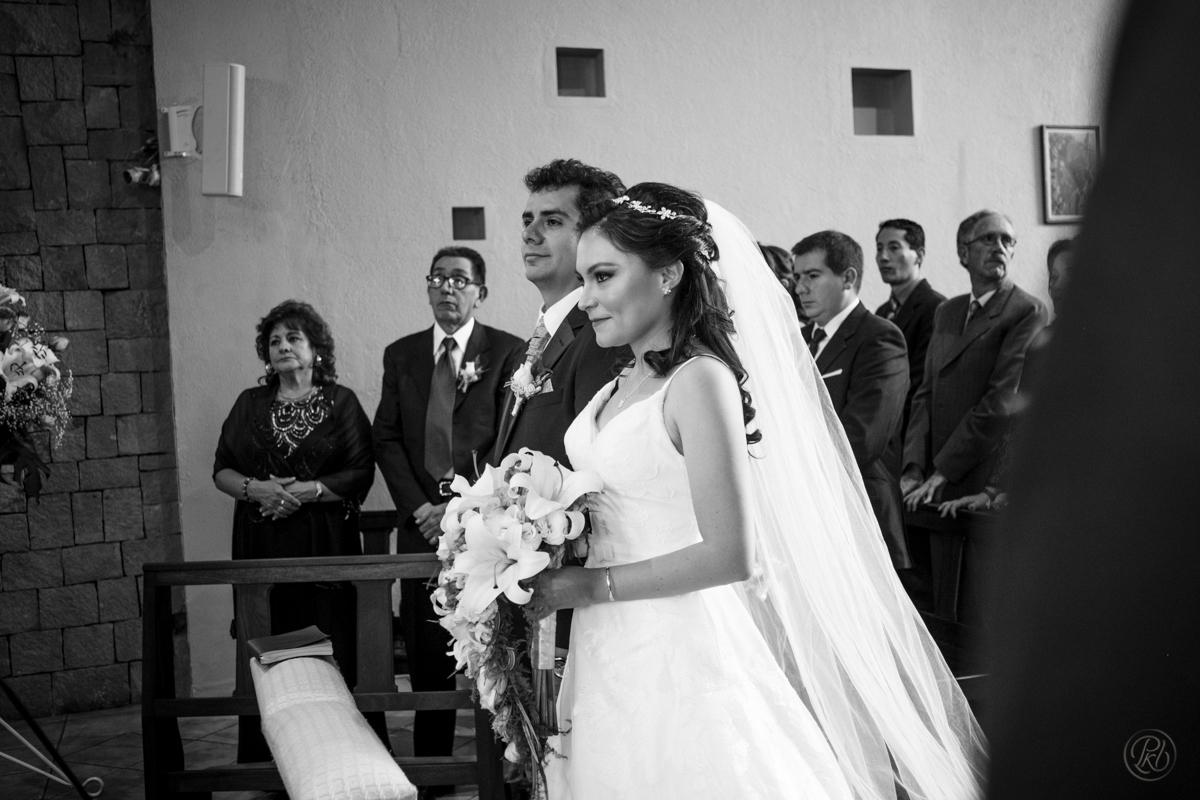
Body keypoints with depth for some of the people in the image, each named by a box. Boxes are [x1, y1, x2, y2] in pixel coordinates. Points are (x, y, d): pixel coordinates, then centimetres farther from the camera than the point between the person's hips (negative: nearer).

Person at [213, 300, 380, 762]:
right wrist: (255, 489, -9)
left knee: (332, 648, -6)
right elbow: (222, 470, 11)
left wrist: (304, 491, -13)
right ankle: (269, 763, 5)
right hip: (262, 546, 2)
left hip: (325, 544, -2)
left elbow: (360, 475, -2)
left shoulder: (341, 402, 5)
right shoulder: (250, 404, 14)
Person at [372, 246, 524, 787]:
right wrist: (419, 508, -5)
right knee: (426, 658, 5)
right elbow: (387, 438, 9)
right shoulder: (400, 354, 14)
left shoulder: (508, 352, 2)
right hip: (422, 523, 3)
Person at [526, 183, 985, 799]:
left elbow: (731, 554, -21)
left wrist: (589, 586, -17)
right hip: (608, 658, 7)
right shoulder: (625, 382, 8)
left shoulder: (699, 381, -15)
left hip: (675, 657, -7)